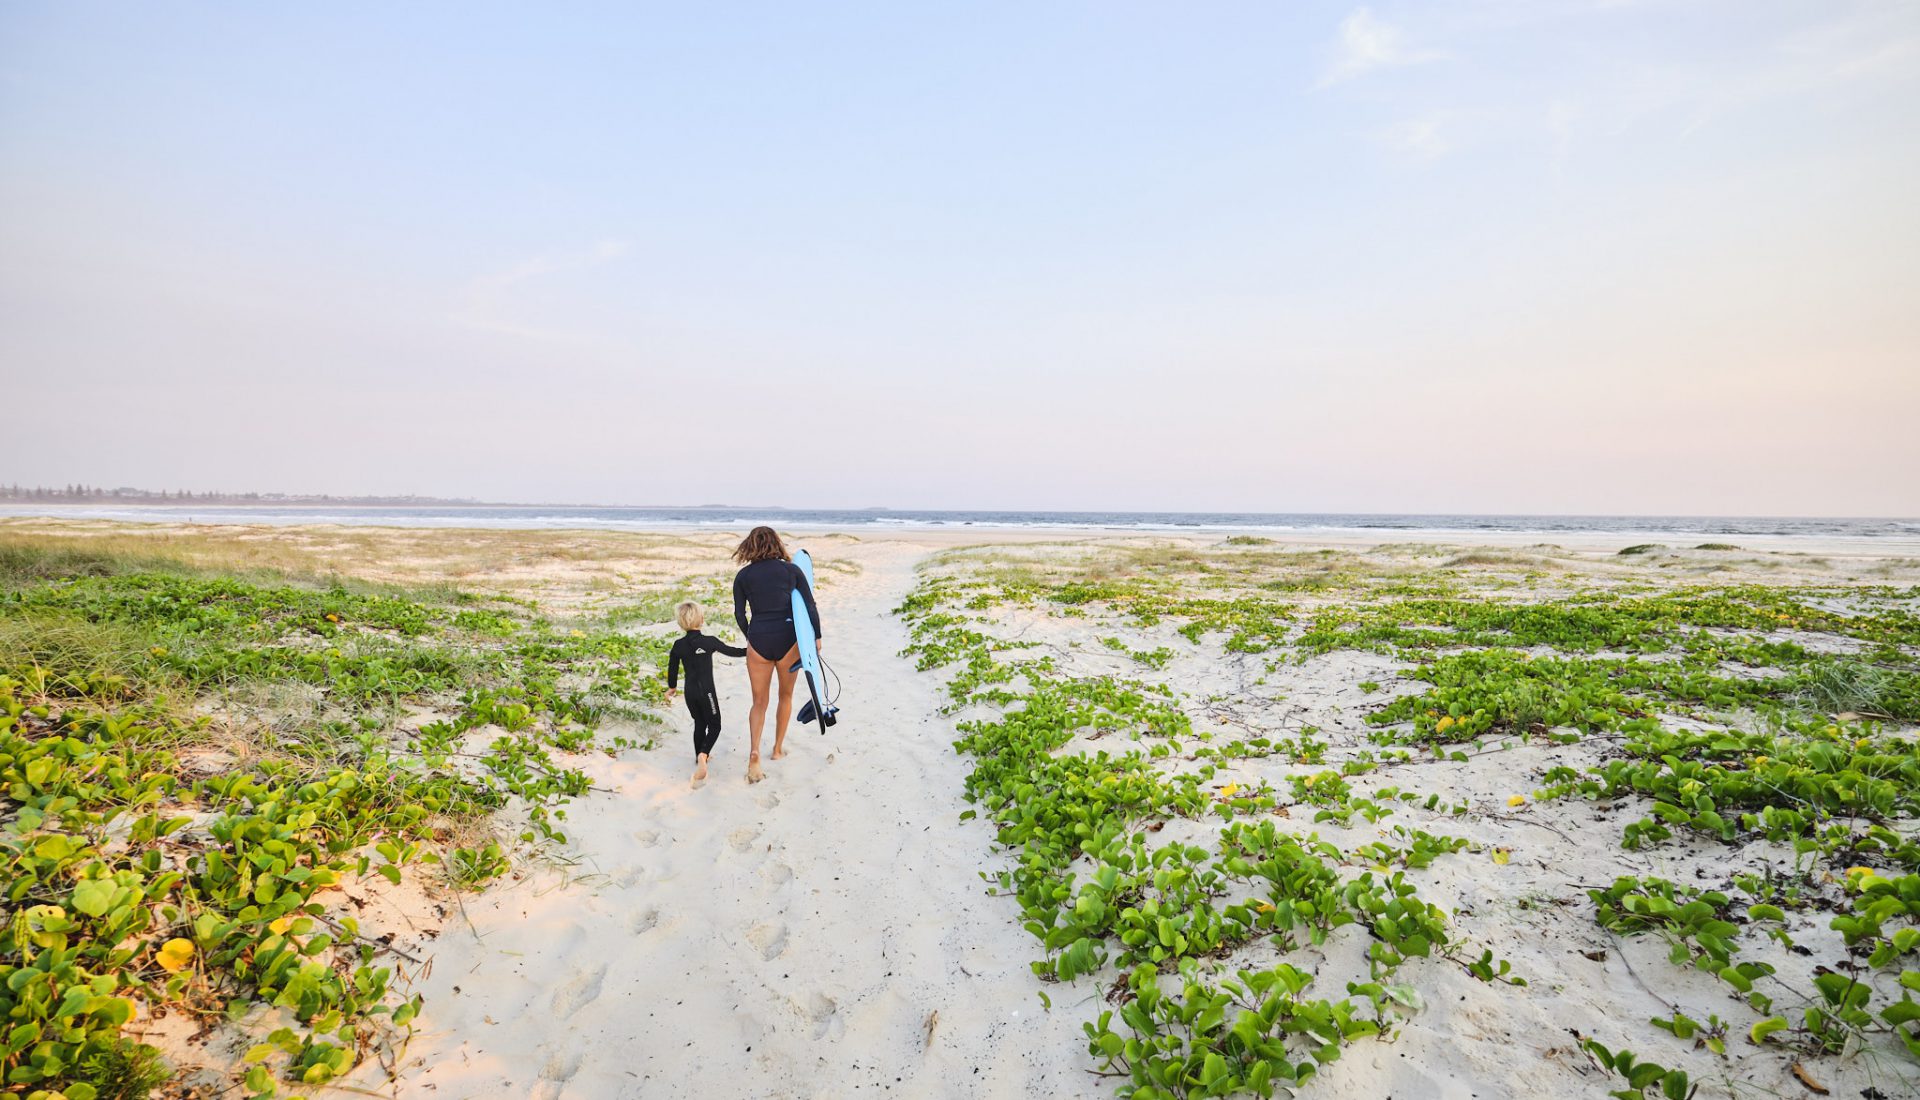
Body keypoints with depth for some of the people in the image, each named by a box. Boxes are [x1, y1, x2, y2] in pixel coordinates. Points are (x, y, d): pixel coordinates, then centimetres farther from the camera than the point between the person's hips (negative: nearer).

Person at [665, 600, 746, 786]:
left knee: (699, 724, 21)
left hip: (690, 693, 4)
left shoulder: (678, 646, -3)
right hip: (706, 691, -4)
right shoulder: (709, 641, -14)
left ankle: (700, 757, 30)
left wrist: (671, 688, 24)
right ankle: (703, 754, -20)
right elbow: (732, 651, -4)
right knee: (714, 726, 4)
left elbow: (672, 669, 7)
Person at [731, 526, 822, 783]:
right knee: (786, 696, 21)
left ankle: (754, 752, -8)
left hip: (758, 640, 0)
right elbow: (810, 606, -1)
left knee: (759, 702, 12)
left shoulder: (743, 576, 4)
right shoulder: (791, 570, 2)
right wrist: (816, 637, 8)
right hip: (788, 640, 0)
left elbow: (739, 614, 6)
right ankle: (778, 748, 31)